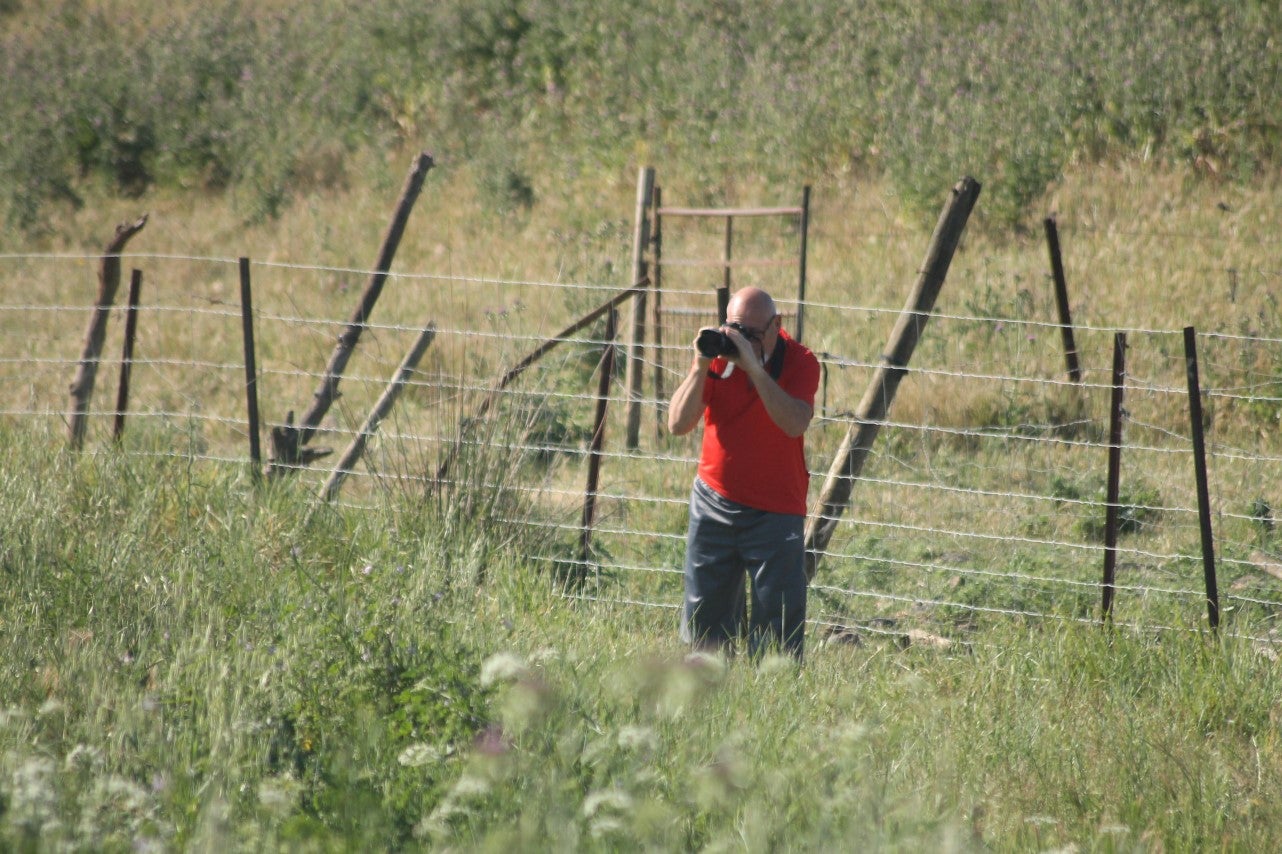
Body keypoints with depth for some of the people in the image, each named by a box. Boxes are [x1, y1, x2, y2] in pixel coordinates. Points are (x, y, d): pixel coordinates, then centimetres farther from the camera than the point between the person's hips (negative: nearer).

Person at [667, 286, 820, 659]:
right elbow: (678, 424, -8)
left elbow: (795, 423, -26)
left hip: (775, 512, -3)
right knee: (704, 617, 6)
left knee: (778, 627, -4)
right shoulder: (718, 355, -1)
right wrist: (701, 365, -20)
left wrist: (753, 366, -29)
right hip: (714, 502, 3)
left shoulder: (798, 361, -8)